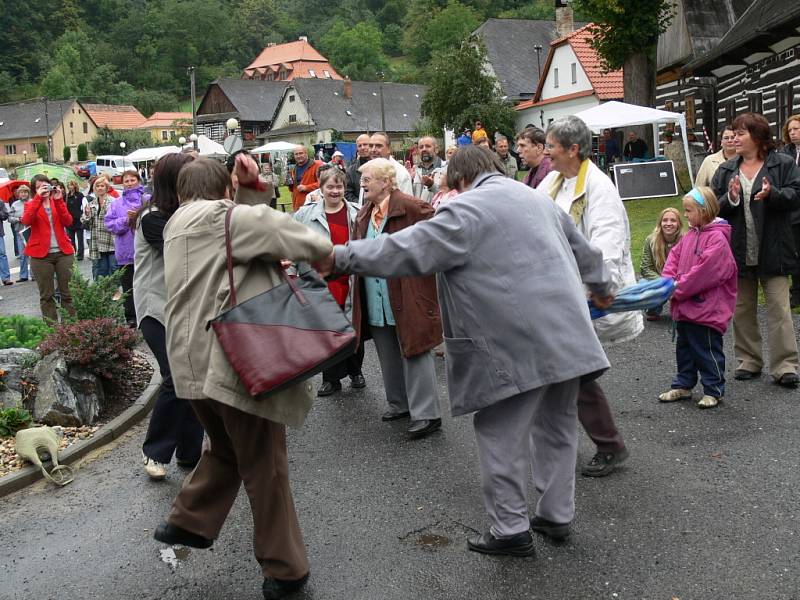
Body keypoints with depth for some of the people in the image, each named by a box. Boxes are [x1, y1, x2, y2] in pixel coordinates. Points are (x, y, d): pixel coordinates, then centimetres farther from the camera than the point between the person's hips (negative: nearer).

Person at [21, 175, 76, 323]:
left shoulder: (58, 202, 11)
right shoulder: (30, 205, 6)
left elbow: (68, 222, -7)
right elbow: (26, 221, -17)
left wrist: (59, 200, -14)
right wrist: (38, 198, -19)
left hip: (63, 252, 2)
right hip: (41, 254, -2)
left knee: (68, 291, 3)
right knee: (46, 295, 2)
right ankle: (51, 326, 7)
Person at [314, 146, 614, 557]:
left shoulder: (466, 209, -6)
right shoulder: (538, 198, 19)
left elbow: (407, 250, -14)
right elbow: (583, 250, 32)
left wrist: (339, 257, -8)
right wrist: (601, 287, 51)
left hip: (517, 345, -8)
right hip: (567, 336, 8)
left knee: (499, 433, 4)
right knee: (556, 423, 18)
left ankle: (510, 529, 12)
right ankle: (557, 515, 29)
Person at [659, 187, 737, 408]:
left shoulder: (717, 238, -17)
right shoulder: (690, 235, 9)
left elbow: (703, 271, -23)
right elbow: (674, 256, 10)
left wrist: (678, 289, -18)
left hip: (706, 309, -9)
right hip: (685, 307, 9)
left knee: (707, 351, 2)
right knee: (684, 347, 18)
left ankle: (713, 390, 14)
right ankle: (683, 385, 30)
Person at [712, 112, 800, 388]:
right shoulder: (726, 170, 9)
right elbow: (714, 207, 5)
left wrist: (773, 194, -24)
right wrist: (730, 199, -15)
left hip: (772, 251, -4)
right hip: (738, 251, 4)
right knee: (742, 310, 10)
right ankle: (748, 362, 21)